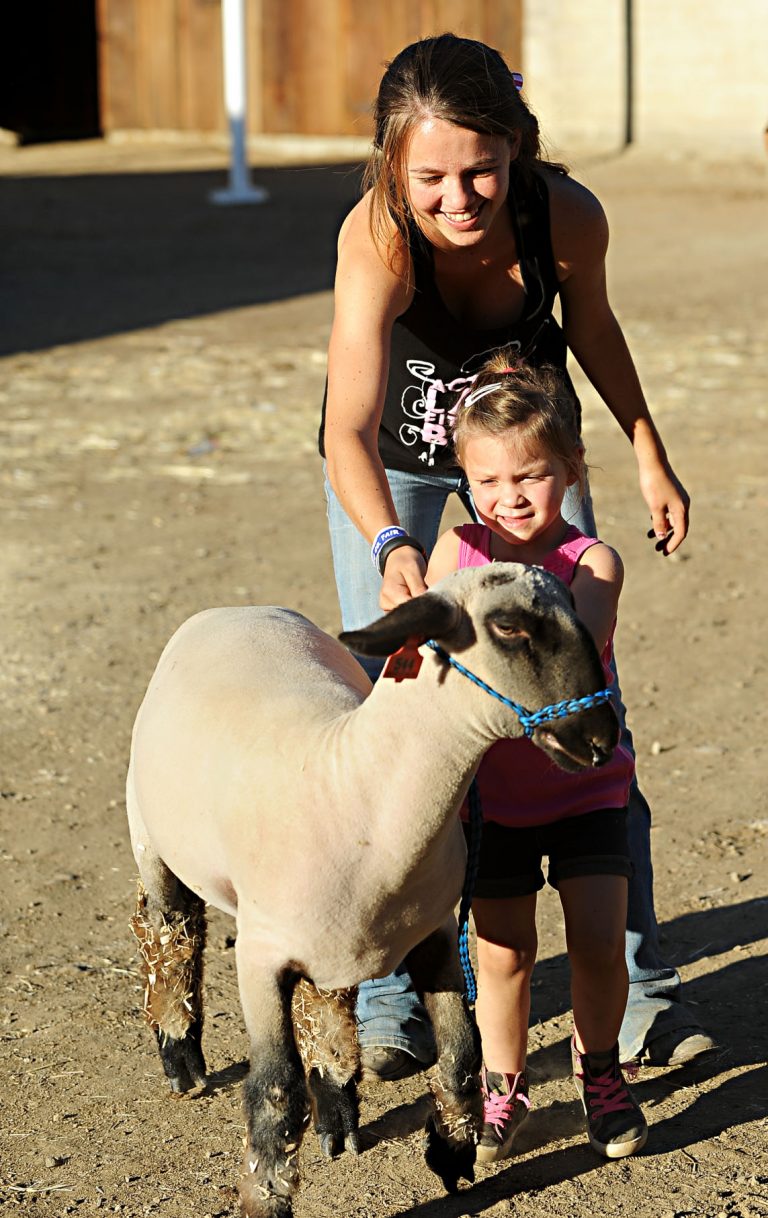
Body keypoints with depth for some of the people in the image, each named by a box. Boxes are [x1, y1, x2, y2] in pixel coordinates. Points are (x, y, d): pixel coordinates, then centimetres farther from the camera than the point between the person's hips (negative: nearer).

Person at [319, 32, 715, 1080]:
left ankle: (637, 982, 10)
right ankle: (389, 990, 12)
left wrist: (649, 454, 2)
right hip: (390, 459, -2)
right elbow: (350, 433, -50)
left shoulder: (567, 216, -29)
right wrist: (391, 547, -67)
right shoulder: (376, 242, -38)